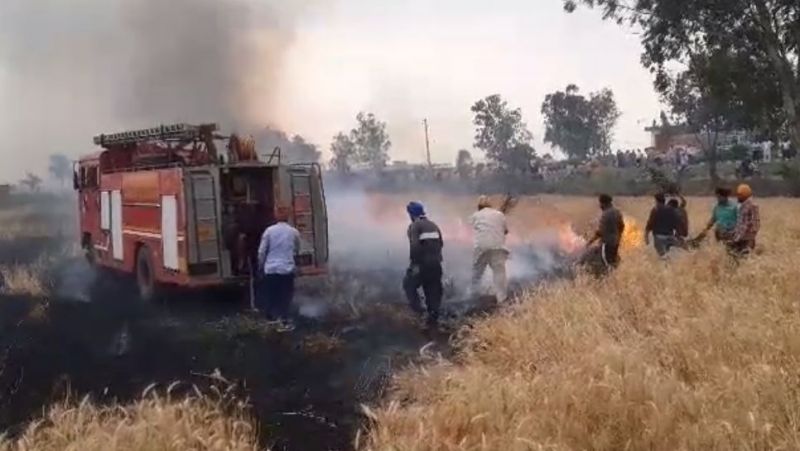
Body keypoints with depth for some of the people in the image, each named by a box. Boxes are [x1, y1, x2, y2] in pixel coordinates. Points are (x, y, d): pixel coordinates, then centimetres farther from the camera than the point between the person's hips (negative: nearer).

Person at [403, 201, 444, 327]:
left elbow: (414, 245, -22)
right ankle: (433, 316, 10)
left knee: (409, 284, 13)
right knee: (433, 290, 12)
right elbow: (441, 243, 14)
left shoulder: (414, 226, -9)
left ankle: (417, 307, -2)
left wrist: (414, 261, -17)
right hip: (436, 263, 6)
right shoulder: (433, 225, 14)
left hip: (422, 263, -6)